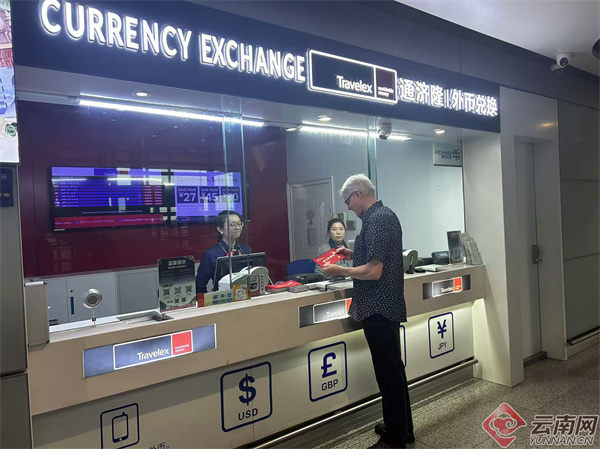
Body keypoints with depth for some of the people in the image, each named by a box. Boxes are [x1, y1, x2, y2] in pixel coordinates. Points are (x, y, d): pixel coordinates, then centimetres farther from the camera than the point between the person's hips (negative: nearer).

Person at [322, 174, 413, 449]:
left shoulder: (376, 221, -19)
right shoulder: (385, 215, 13)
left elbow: (373, 271, -23)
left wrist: (339, 271, -12)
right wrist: (354, 254, 15)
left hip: (379, 308, -11)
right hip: (387, 305, 11)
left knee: (388, 372, 1)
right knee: (393, 369, 19)